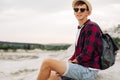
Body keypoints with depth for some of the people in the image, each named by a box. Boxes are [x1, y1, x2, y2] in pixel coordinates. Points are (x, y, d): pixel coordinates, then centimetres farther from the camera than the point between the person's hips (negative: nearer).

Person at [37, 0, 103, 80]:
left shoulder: (92, 27, -12)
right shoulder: (81, 29, 18)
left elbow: (86, 55, -19)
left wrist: (70, 63, -7)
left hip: (88, 70, -9)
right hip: (81, 68, 9)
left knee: (47, 62, -16)